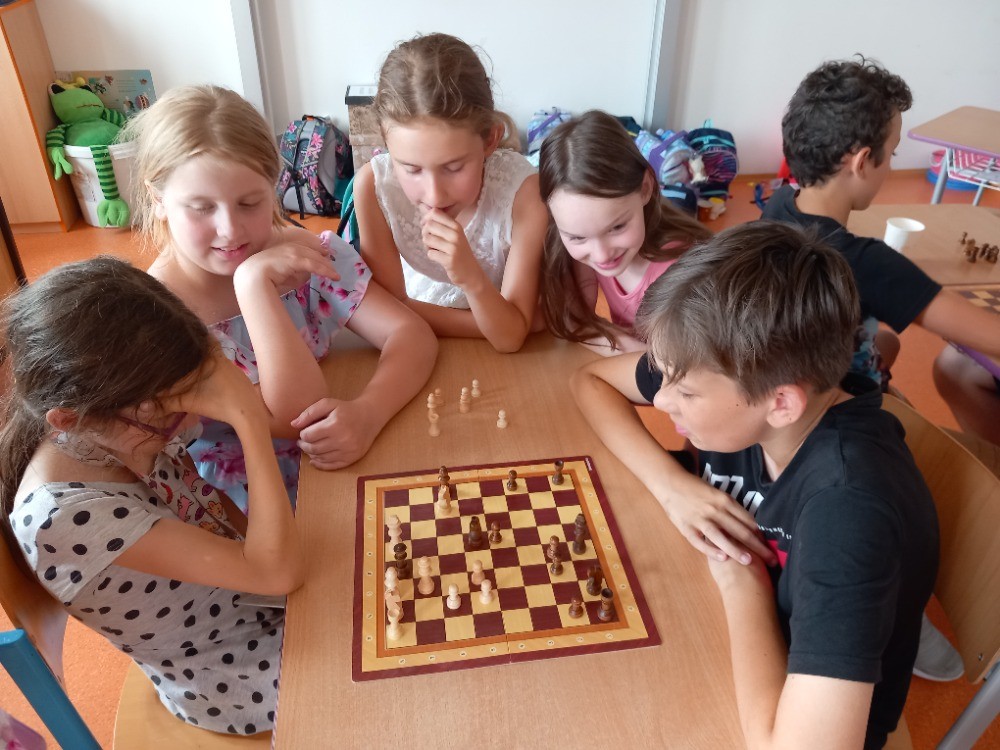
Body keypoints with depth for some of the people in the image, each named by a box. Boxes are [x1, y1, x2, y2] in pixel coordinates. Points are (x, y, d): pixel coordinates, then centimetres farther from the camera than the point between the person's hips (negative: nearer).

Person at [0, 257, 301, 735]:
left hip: (258, 605, 5)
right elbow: (278, 572, -37)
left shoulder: (123, 428, -15)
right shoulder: (61, 516, -34)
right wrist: (249, 420, -38)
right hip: (234, 684, -5)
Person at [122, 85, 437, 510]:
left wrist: (367, 412, -32)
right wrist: (251, 281, -32)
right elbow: (294, 417, -25)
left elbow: (412, 333, -14)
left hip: (339, 466, 5)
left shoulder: (307, 255, -8)